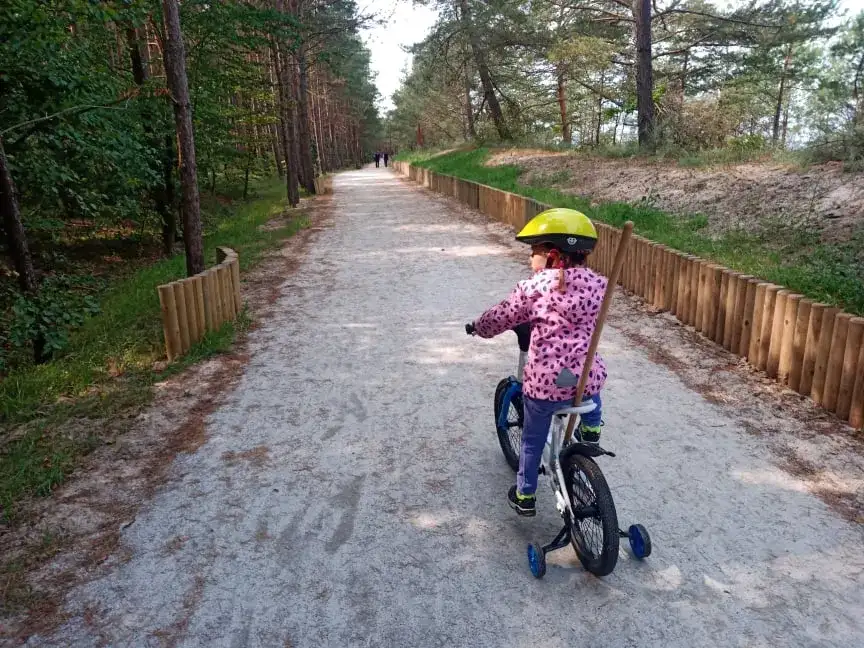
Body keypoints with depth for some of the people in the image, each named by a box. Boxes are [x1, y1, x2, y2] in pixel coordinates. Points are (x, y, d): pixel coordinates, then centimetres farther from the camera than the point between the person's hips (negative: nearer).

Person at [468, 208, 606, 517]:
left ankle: (525, 496, 34)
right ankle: (591, 427, 39)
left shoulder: (533, 287, -8)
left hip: (544, 383, -2)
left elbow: (498, 319, 1)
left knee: (532, 441, 20)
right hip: (587, 379, 3)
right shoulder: (597, 284, 2)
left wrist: (478, 327, 22)